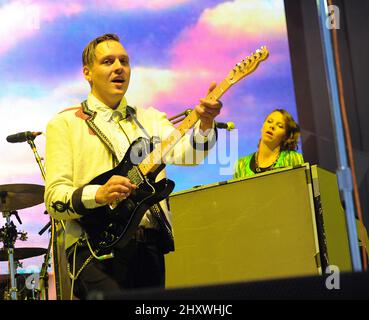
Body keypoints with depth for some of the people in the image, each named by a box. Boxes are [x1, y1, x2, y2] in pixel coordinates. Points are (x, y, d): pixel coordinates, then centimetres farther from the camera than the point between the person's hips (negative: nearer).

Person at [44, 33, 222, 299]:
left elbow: (188, 153, -4)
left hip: (150, 246, 4)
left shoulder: (150, 118, 15)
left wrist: (205, 124, -24)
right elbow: (54, 200, -3)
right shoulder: (65, 123, 5)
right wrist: (100, 195, -21)